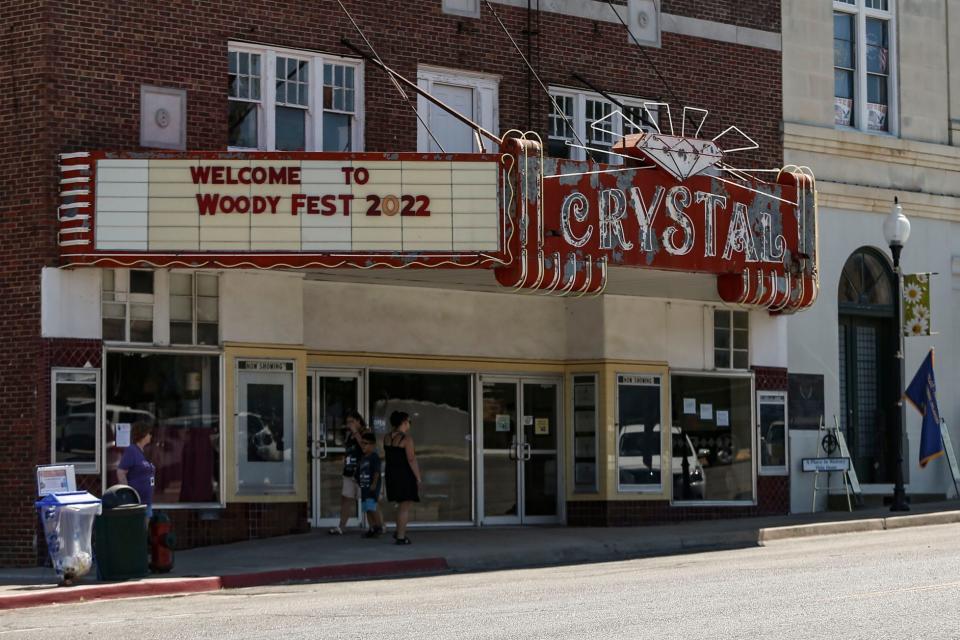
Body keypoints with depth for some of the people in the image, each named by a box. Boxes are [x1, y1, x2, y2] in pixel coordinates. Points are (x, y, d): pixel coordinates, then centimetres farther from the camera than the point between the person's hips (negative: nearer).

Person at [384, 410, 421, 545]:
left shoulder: (387, 437, 6)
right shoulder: (406, 439, -16)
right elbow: (411, 459, -18)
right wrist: (418, 477, -13)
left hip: (391, 473, 8)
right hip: (405, 474, -8)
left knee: (403, 504, 23)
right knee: (405, 506, -1)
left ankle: (399, 532, 24)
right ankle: (401, 537, -1)